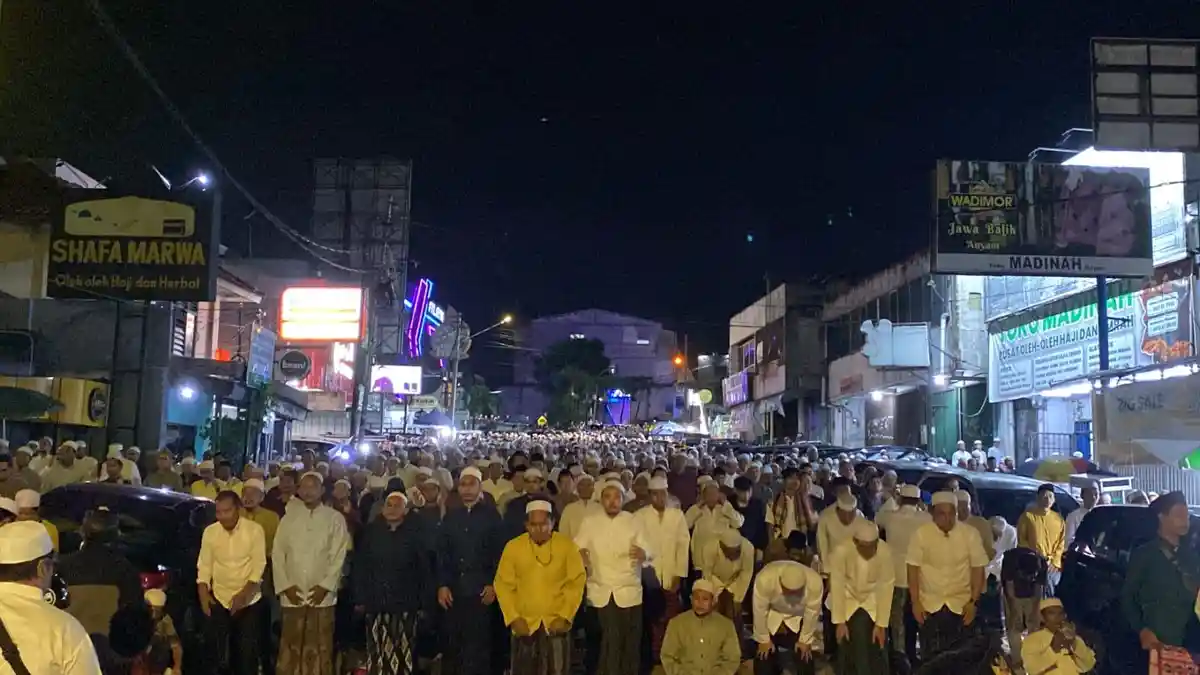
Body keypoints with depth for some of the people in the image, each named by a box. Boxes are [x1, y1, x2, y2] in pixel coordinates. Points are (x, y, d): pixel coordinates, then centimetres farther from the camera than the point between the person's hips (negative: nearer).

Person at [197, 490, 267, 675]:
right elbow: (204, 565, 3)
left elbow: (259, 565, -10)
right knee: (218, 650, 6)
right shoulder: (210, 532, -2)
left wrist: (243, 594, -19)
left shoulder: (254, 530, -11)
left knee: (248, 651, -1)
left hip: (249, 600, -3)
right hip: (219, 599, 3)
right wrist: (203, 593, -9)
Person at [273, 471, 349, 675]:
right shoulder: (289, 517, 8)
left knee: (320, 648, 3)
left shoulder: (335, 518, 2)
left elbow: (339, 556, -1)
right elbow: (277, 553, 5)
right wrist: (285, 585, -4)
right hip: (292, 594, 1)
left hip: (322, 595, -1)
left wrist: (325, 585, -10)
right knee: (290, 647, 4)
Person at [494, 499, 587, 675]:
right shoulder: (513, 546, -2)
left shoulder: (567, 546, -3)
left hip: (556, 623, -1)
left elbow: (577, 582, -1)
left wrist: (565, 616, -8)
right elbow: (503, 584, 1)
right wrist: (513, 618, -7)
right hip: (524, 624, 1)